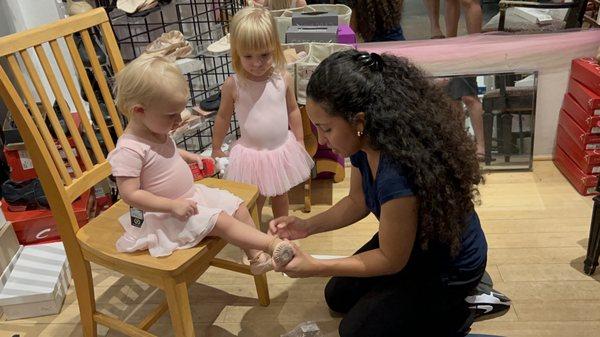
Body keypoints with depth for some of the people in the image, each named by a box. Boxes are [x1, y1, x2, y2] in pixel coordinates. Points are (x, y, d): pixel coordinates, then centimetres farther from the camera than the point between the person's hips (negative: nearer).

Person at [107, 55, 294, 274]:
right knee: (221, 222, -22)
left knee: (239, 208, 1)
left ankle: (257, 257, 4)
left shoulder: (158, 132, 3)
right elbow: (130, 194, -26)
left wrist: (191, 157, 14)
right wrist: (173, 205, -28)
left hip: (191, 195, 9)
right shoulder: (129, 150, -25)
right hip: (165, 214, -9)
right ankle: (273, 244, -20)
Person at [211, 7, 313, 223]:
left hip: (283, 149, 3)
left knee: (280, 197, 23)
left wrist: (300, 142, 8)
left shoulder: (283, 79, -11)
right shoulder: (233, 85, -16)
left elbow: (293, 110, 3)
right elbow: (223, 117, -2)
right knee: (254, 202, 12)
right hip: (252, 154, -3)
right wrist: (216, 150, 6)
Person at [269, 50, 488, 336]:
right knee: (338, 297, 19)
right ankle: (424, 297, 24)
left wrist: (314, 268, -24)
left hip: (449, 264, -8)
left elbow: (391, 260, -25)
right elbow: (357, 201, 3)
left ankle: (456, 313, 12)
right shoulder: (366, 141, -16)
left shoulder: (398, 174, -42)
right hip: (410, 241, 8)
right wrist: (307, 226, -10)